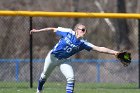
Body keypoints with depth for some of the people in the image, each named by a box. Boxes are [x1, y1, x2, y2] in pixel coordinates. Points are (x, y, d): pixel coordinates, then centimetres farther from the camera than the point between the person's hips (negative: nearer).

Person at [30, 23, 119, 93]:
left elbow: (99, 48, -23)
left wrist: (114, 52, -32)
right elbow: (53, 29, -10)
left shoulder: (82, 43, -16)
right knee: (45, 75, 15)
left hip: (64, 60, 2)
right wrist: (37, 31, -8)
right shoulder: (68, 32, -21)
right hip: (53, 56, -2)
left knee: (71, 78, -19)